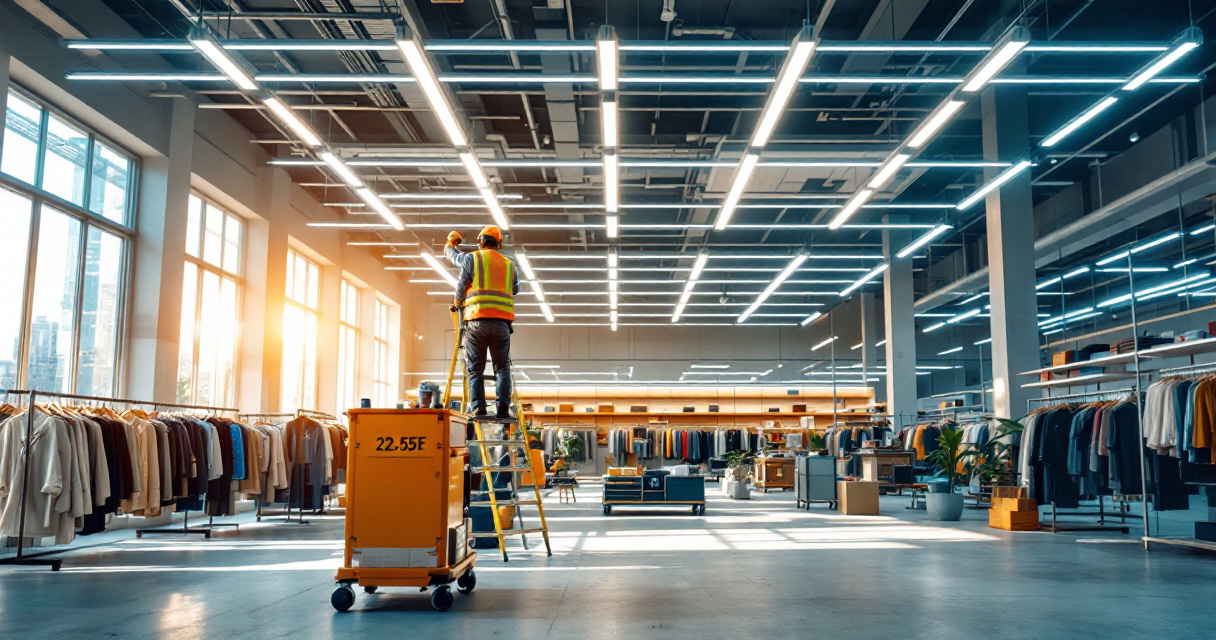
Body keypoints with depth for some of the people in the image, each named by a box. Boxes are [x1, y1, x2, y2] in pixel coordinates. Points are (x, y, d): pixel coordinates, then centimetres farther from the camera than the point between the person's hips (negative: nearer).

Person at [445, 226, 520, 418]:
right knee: (502, 366, 10)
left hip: (476, 320, -2)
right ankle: (503, 406, -6)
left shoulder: (472, 259, 7)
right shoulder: (510, 265, 16)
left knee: (475, 368, 5)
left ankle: (478, 407, -7)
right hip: (501, 321, 2)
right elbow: (515, 290, 25)